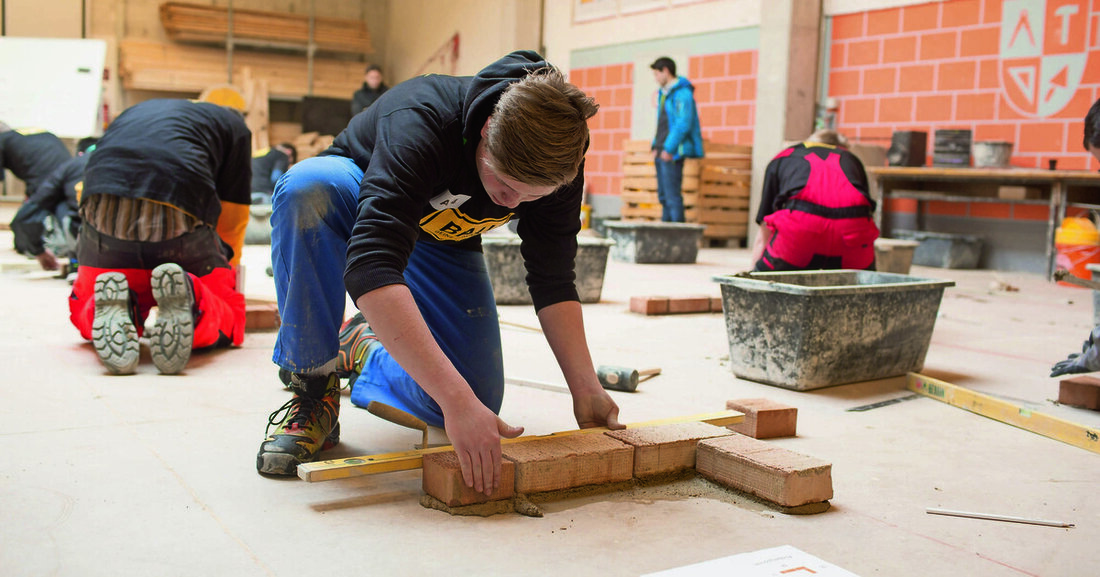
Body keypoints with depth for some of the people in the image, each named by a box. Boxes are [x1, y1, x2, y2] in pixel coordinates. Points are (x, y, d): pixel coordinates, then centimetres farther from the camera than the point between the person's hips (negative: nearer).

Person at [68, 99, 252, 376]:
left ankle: (112, 307, -10)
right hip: (179, 212, -3)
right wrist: (223, 274, 47)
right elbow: (231, 226, 28)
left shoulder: (132, 112, 41)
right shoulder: (235, 126, 29)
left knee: (84, 310, 28)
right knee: (226, 320, 17)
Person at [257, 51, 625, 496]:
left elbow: (553, 280, -13)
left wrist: (586, 388, -24)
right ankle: (314, 390, -23)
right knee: (307, 185, -41)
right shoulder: (421, 121, -41)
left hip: (443, 244, 4)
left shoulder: (556, 160, -24)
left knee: (478, 404, -15)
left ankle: (366, 346, 16)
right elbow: (370, 267, -52)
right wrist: (457, 399, -57)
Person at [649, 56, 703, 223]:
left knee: (672, 195, -11)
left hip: (672, 153, -10)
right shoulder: (663, 93, 19)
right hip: (662, 152, 10)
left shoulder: (682, 93, -12)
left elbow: (684, 123, -20)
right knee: (663, 196, 11)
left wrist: (669, 148, -21)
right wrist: (656, 146, 14)